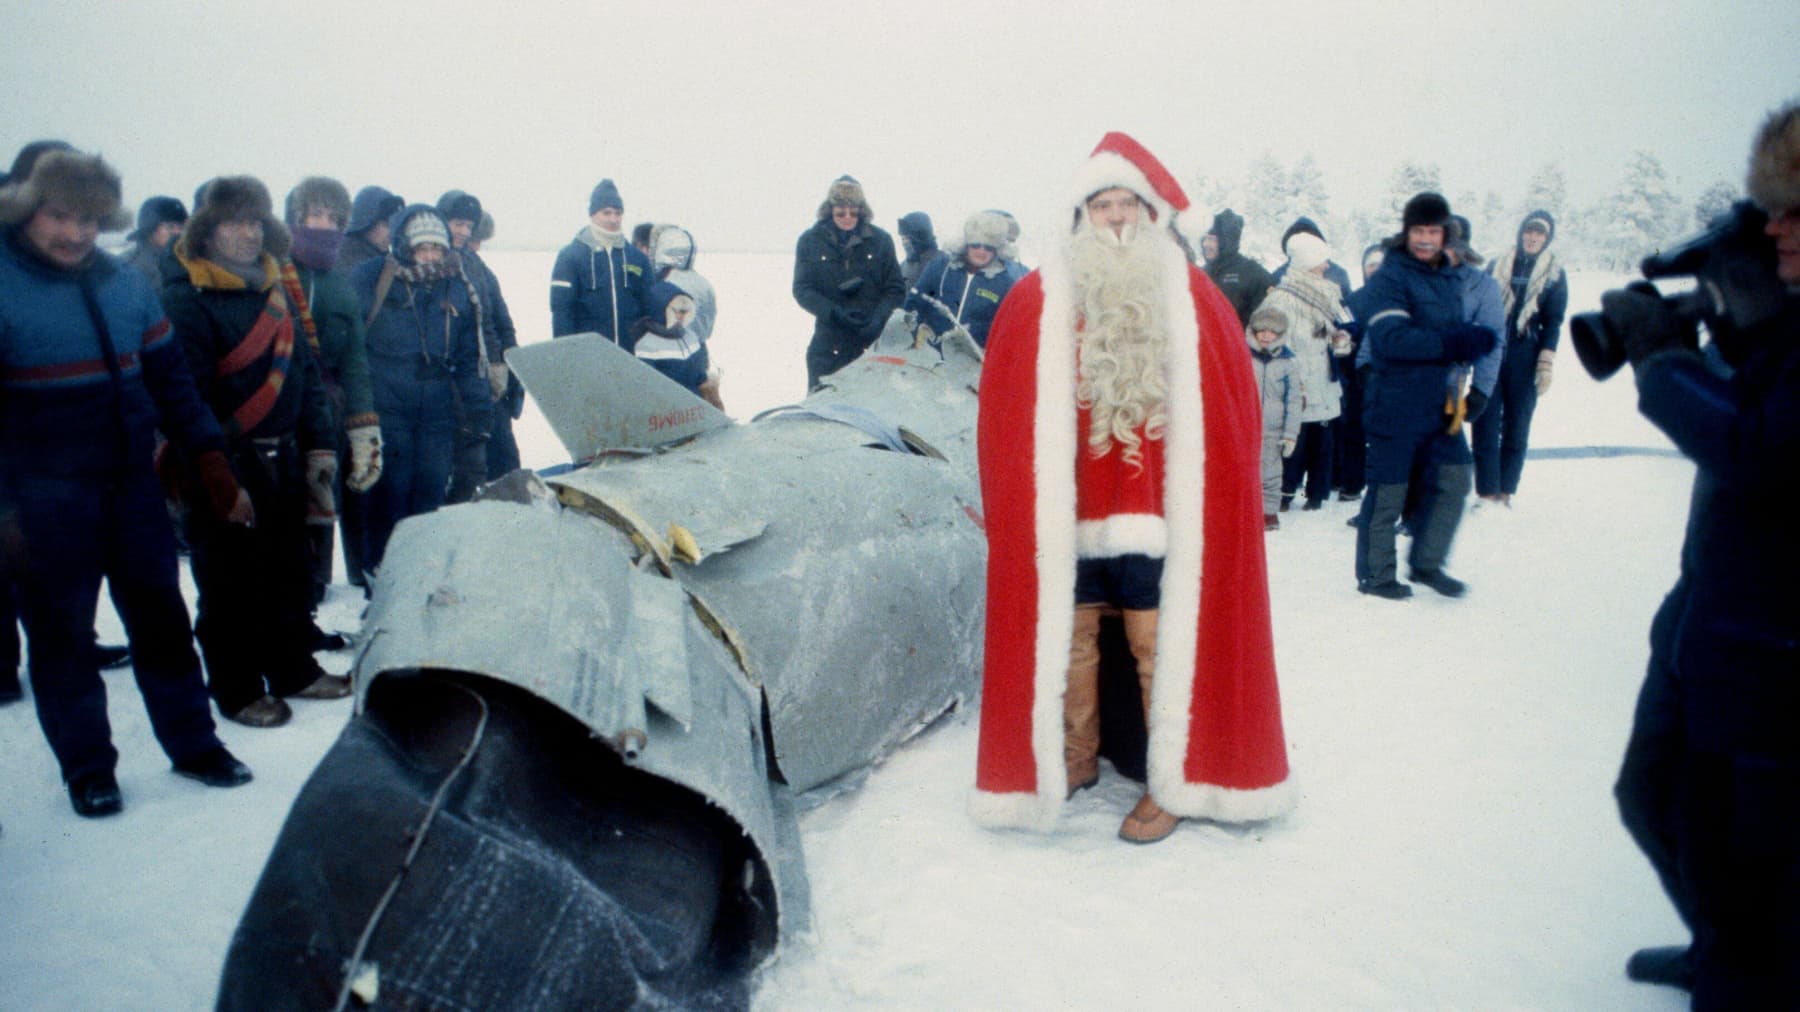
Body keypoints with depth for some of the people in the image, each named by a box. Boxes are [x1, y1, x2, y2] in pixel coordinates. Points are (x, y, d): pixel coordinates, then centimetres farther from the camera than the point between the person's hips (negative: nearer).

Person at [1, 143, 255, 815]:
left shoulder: (125, 285, 6)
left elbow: (171, 381, 10)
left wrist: (212, 466, 5)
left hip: (133, 487, 4)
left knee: (162, 620, 11)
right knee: (61, 634, 8)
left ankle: (194, 744, 24)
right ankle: (87, 767, 22)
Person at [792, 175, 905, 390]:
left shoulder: (880, 240, 6)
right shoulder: (810, 241, 5)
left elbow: (895, 289, 6)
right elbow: (802, 290, 0)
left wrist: (879, 317, -13)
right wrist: (835, 313, -15)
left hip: (874, 339, 0)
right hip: (829, 342, 0)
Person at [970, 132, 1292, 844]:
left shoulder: (1192, 298, 4)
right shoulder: (1038, 300, 4)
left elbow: (1231, 406, 6)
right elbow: (1005, 408, 5)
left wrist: (1211, 502, 2)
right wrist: (1012, 498, 2)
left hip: (1161, 512, -1)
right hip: (1063, 514, 1)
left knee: (1160, 644, 1)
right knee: (1069, 637, 11)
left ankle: (1173, 779, 16)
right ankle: (1075, 759, 30)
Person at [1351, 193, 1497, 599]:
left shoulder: (1453, 277, 13)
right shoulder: (1390, 276, -12)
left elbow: (1460, 330, 20)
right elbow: (1391, 338, -24)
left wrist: (1468, 343, -3)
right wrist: (1451, 343, -25)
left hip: (1441, 402, 7)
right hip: (1396, 402, -7)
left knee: (1454, 481, 10)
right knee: (1389, 490, 1)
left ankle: (1426, 563, 27)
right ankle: (1375, 575, 15)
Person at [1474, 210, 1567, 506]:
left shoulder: (1554, 274, 7)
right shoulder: (1497, 267, 8)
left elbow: (1553, 323, 3)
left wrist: (1546, 365, -5)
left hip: (1524, 361, 0)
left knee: (1516, 429, 5)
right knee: (1486, 426, -6)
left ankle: (1505, 492, 12)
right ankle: (1486, 492, -2)